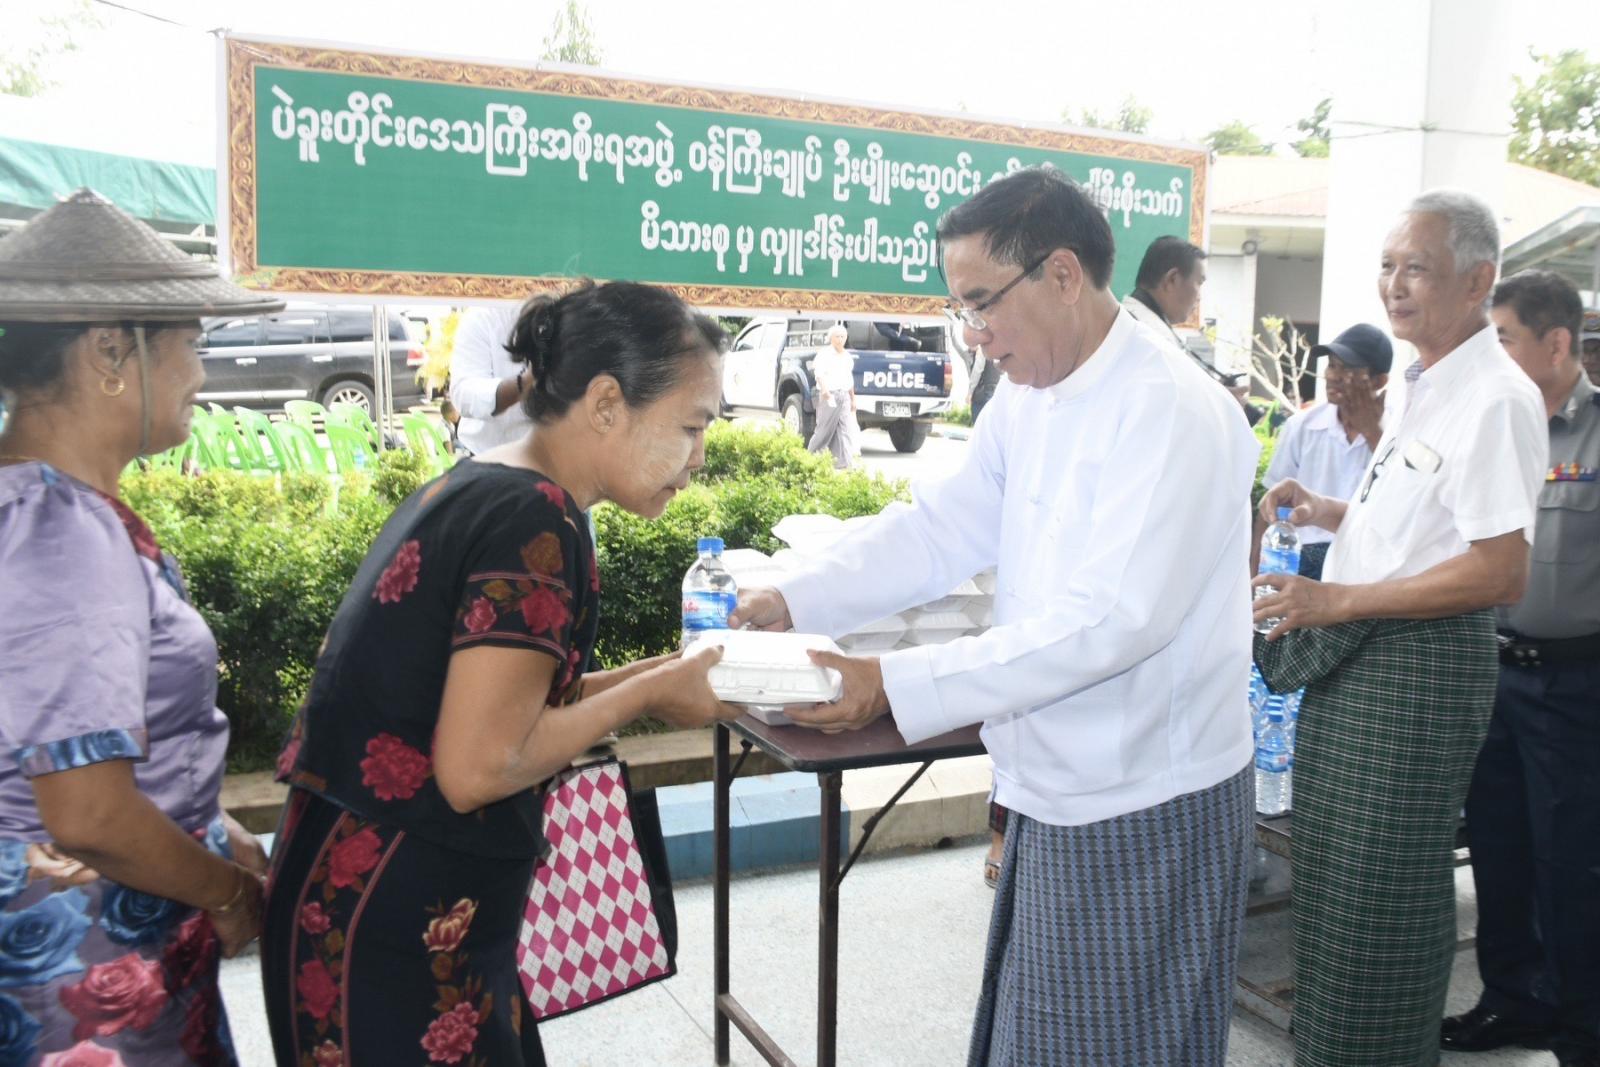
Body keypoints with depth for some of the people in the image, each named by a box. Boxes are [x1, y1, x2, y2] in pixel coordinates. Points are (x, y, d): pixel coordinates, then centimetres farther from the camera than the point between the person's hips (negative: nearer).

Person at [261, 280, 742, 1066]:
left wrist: (636, 678, 3)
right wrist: (647, 693, -12)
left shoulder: (474, 489, 7)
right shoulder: (536, 521, -21)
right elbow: (476, 769, -22)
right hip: (398, 927, -9)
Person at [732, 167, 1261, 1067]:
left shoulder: (1174, 413, -22)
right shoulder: (1026, 402, 5)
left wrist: (894, 686, -31)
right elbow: (939, 528, 3)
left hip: (1145, 811, -7)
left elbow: (1111, 619, -29)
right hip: (1056, 792, 8)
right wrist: (794, 603, -10)